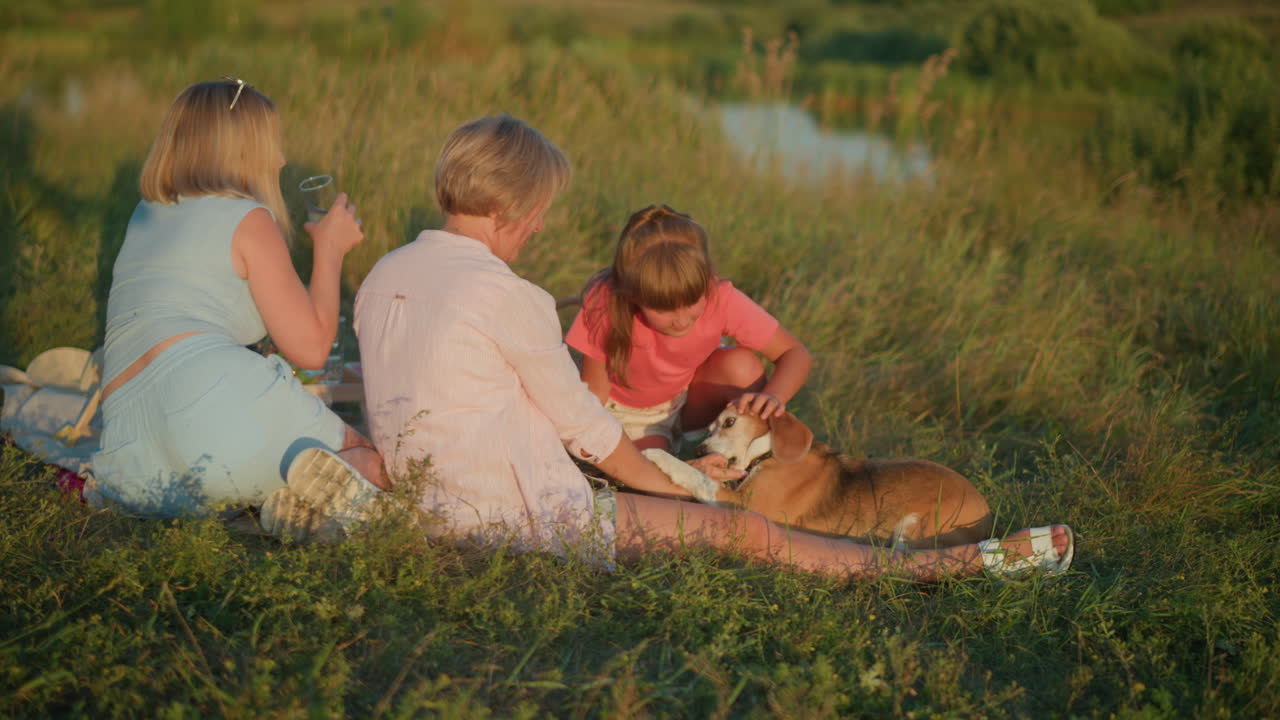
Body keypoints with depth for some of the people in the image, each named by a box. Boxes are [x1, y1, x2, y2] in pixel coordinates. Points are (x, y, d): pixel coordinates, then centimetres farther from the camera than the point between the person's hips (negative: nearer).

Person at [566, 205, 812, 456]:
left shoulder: (721, 299, -30)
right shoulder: (607, 308, -34)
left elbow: (796, 354, -22)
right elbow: (594, 397, -23)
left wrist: (772, 397, -41)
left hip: (691, 396, 2)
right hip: (628, 413, -2)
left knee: (742, 364, -28)